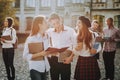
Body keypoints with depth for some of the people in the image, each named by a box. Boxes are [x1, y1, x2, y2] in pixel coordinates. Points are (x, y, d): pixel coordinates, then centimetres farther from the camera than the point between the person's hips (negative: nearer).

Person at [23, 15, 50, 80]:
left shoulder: (46, 37, 5)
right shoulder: (31, 39, -13)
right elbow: (25, 56, -17)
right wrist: (40, 54, -22)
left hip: (45, 68, 6)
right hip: (35, 69, -6)